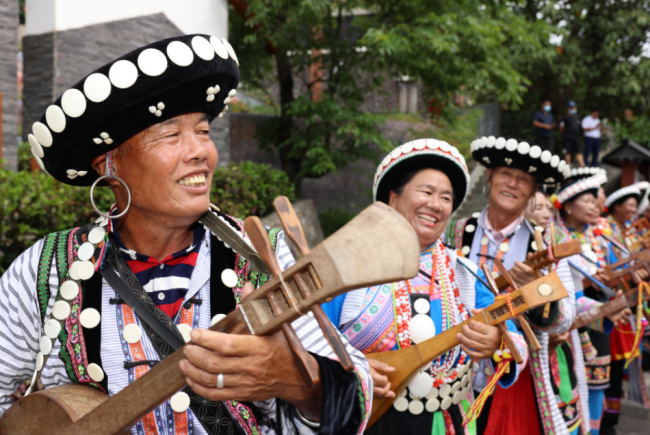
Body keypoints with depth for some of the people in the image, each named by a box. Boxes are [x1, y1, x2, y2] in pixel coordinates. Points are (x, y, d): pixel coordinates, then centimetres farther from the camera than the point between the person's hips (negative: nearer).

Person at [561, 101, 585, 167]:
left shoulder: (576, 117, 16)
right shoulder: (565, 117, -4)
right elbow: (561, 129, -3)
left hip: (576, 137, 6)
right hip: (567, 138, -6)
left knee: (579, 152, 3)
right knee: (567, 153, -4)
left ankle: (582, 167, 3)